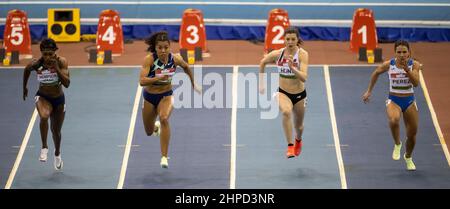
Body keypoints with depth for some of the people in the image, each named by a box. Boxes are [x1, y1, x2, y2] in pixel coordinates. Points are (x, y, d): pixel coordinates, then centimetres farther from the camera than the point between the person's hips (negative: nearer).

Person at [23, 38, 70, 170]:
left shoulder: (61, 62, -22)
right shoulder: (36, 64, -22)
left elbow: (67, 84, -29)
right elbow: (26, 70, 3)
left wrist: (57, 69, -39)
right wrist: (24, 87, 14)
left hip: (58, 99, 1)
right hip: (43, 97, -1)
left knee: (56, 131, 16)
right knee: (44, 116, -36)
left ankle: (57, 154, 46)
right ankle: (44, 147, -20)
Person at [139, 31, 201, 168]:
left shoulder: (175, 59, -17)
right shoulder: (149, 59, -25)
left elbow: (186, 67, 7)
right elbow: (142, 81, -34)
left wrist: (193, 84, 19)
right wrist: (158, 78, -48)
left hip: (166, 95, 0)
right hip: (149, 96, 0)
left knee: (164, 119, -32)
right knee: (149, 132, 16)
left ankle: (164, 157, -27)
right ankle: (156, 126, 57)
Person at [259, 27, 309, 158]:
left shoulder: (302, 54, -19)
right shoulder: (277, 54, -12)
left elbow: (304, 78, -29)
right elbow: (262, 63, 10)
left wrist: (292, 68, -45)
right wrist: (261, 83, 10)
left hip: (299, 94, 0)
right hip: (283, 93, 0)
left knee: (298, 126, 20)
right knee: (286, 112, -35)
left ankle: (298, 140, 57)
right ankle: (290, 147, -31)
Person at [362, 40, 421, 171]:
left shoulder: (414, 65, -9)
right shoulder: (388, 65, -9)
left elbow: (416, 83, -22)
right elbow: (376, 73, 11)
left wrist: (406, 69, -34)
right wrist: (369, 91, 16)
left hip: (409, 102, 2)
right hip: (393, 101, -2)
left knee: (412, 135, 10)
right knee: (394, 120, -37)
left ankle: (408, 157, 40)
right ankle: (397, 144, -9)